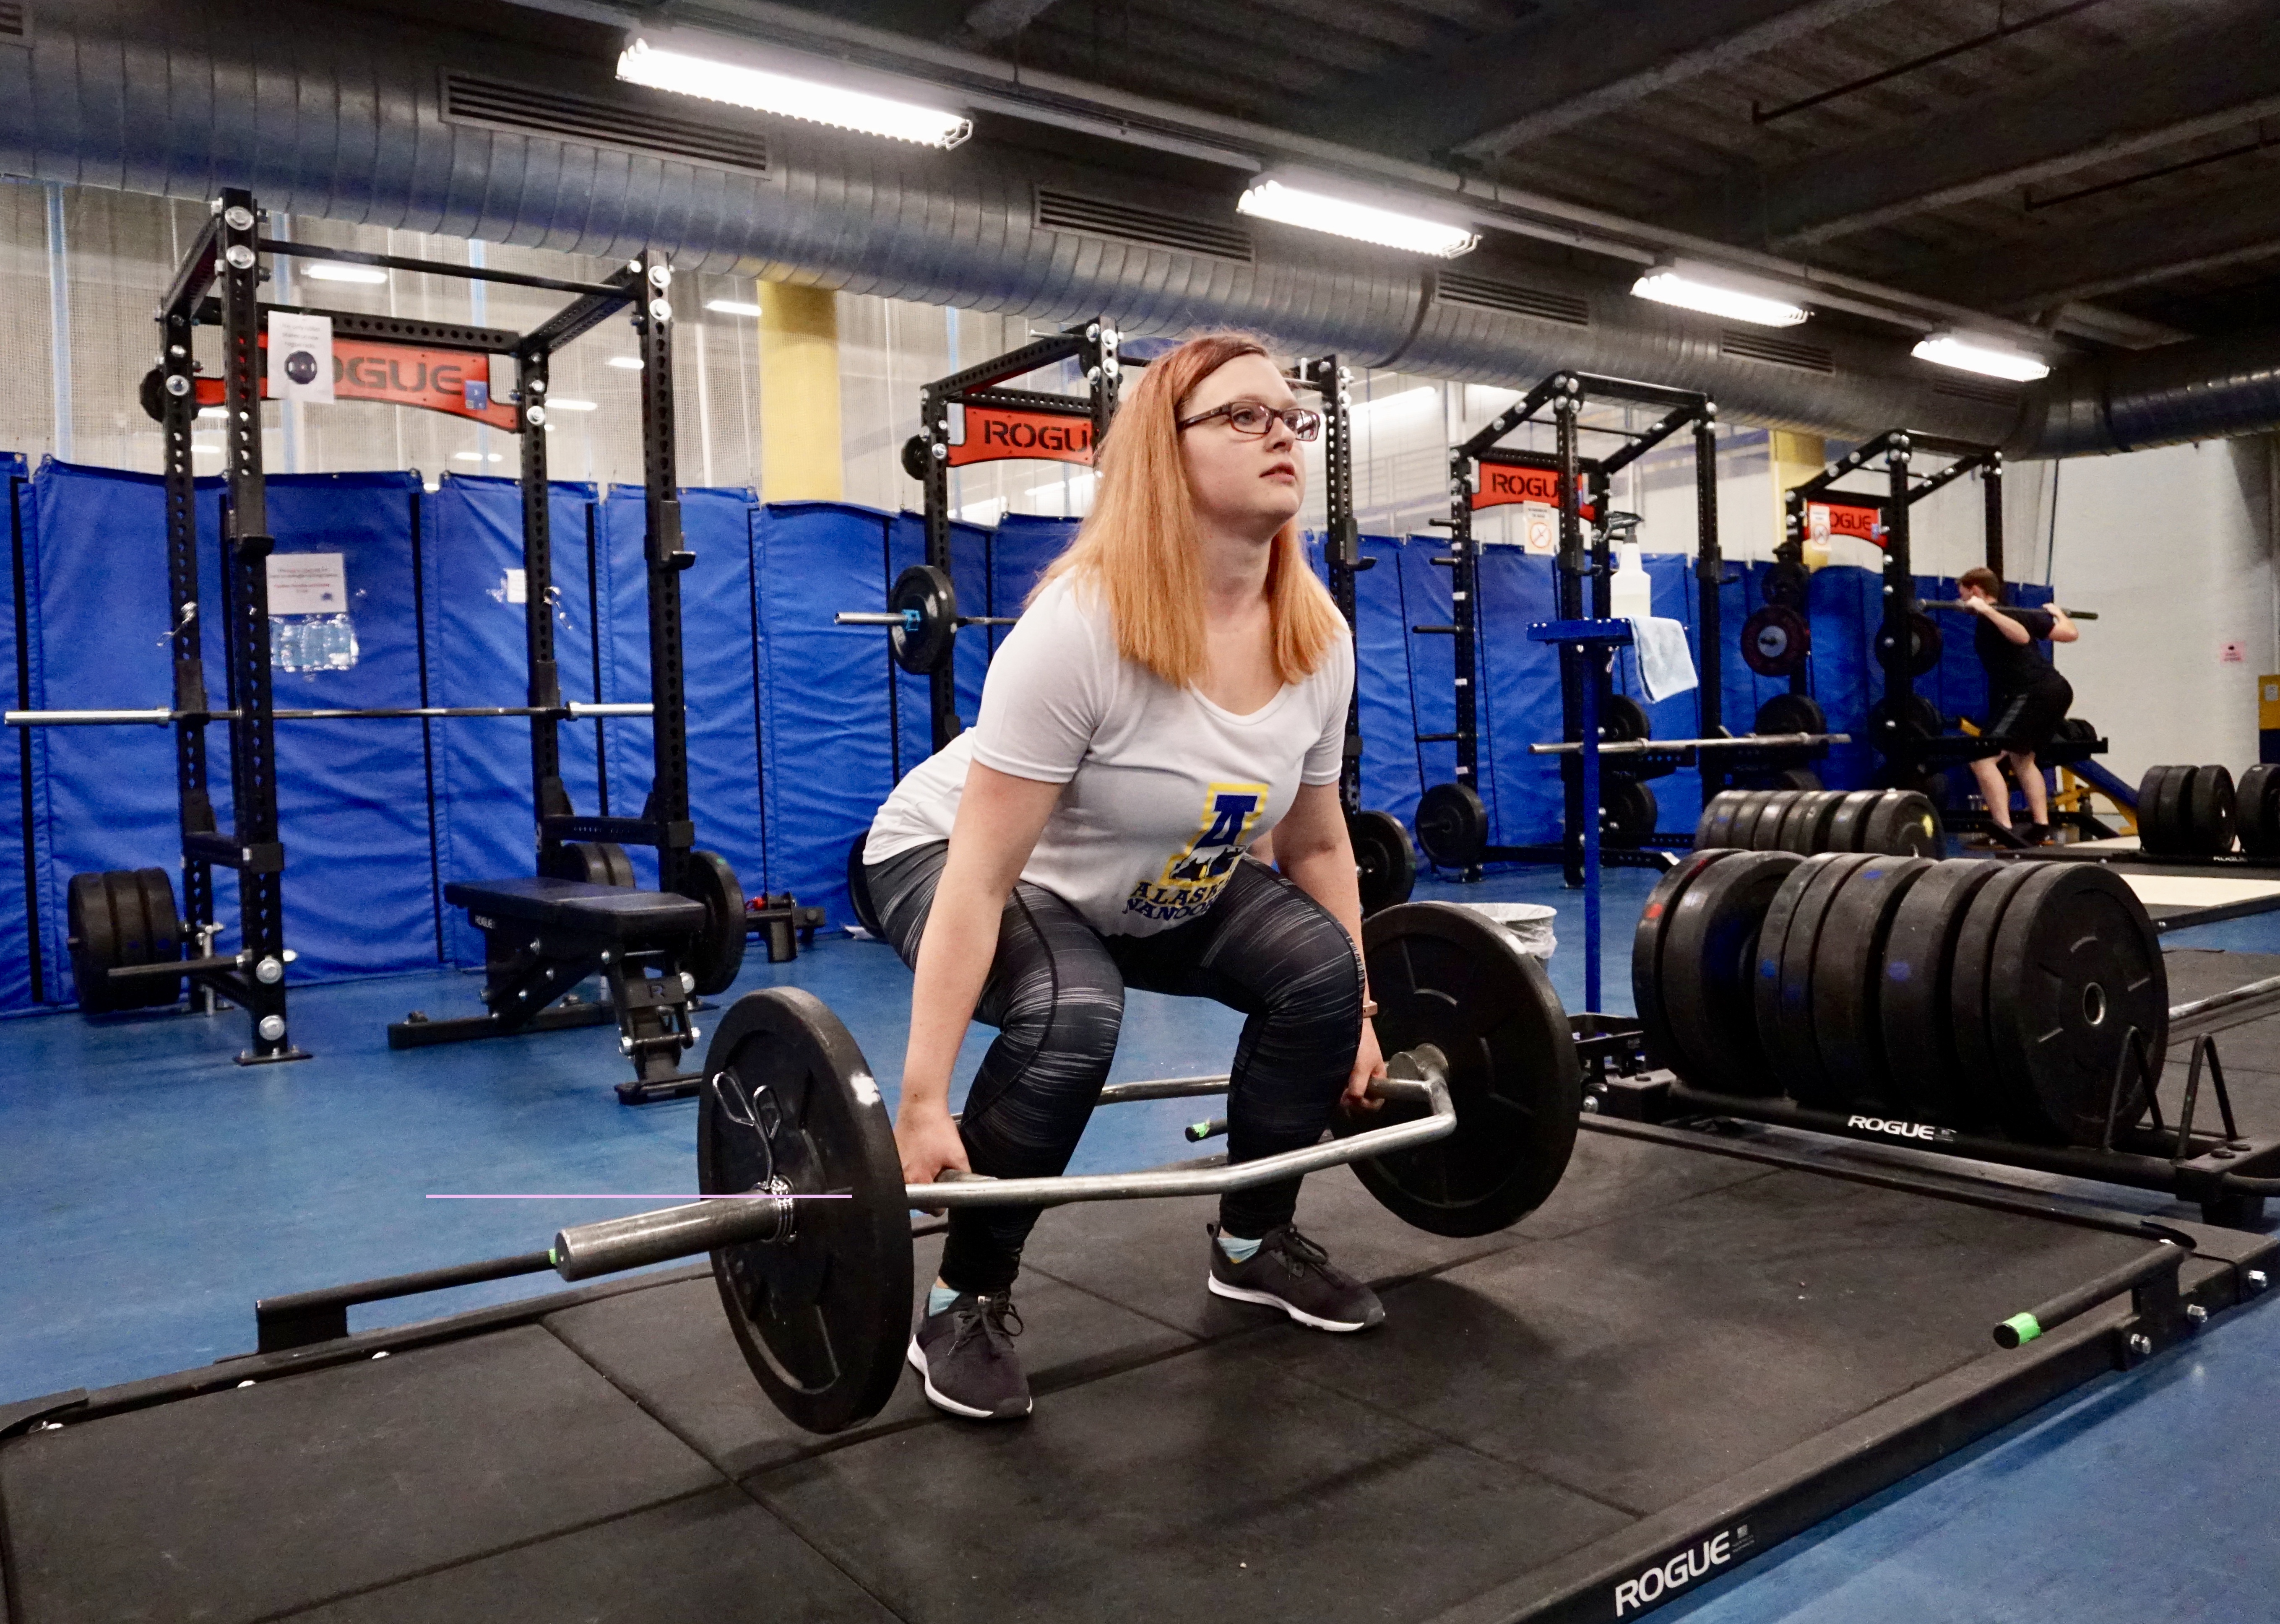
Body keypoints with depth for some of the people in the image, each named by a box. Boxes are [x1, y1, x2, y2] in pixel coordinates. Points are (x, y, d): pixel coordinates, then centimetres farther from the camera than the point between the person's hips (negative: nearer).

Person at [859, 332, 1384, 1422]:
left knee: (1320, 969, -12)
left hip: (1152, 886, 6)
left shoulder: (1318, 639, -13)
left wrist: (1360, 1011, 5)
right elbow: (981, 878, -33)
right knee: (1071, 1014, -34)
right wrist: (923, 1104, -34)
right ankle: (965, 1305, -10)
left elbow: (1317, 843, 0)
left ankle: (1251, 1244, 10)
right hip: (947, 861, -6)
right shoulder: (1081, 626, -33)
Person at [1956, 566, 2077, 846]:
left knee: (1983, 759, -14)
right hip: (2057, 689, 10)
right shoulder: (2017, 613, 20)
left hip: (2034, 694, -10)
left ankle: (2004, 830, -26)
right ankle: (2041, 826, 25)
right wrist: (2057, 613, 44)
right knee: (2022, 758, 28)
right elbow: (2070, 634, 23)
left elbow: (2021, 637, -23)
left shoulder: (1989, 619, -4)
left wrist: (1986, 611, -21)